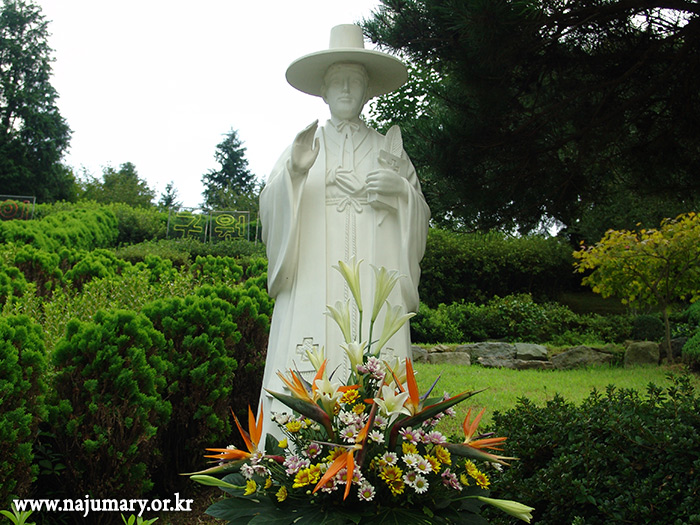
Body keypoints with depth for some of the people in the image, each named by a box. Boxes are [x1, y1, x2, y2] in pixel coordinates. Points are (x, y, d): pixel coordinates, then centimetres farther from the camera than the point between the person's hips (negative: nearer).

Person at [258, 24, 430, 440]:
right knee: (308, 387, -11)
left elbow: (420, 220, 17)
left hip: (375, 292, 0)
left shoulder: (389, 150, 18)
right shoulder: (303, 145, 17)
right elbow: (270, 210, 7)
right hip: (313, 292, 0)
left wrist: (403, 190, -5)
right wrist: (294, 171, -12)